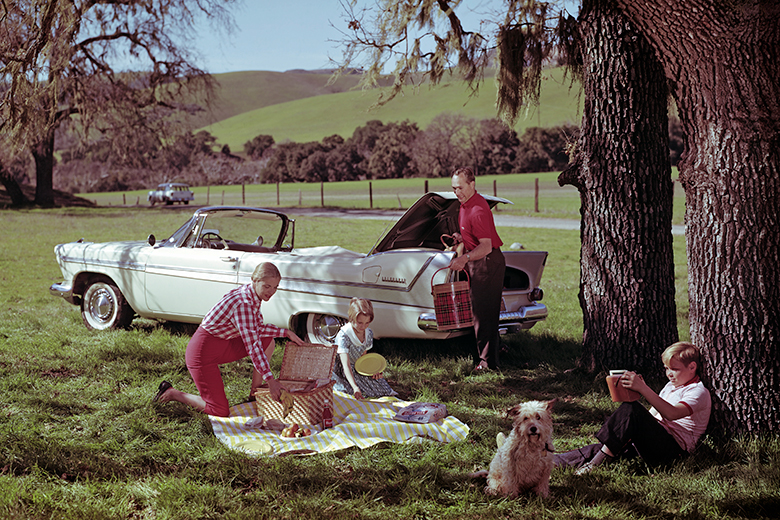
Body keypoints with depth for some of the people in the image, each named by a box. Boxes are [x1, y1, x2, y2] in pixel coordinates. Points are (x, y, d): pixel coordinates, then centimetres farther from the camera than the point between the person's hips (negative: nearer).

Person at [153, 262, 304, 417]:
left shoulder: (251, 295, 0)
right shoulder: (243, 304, -28)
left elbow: (257, 328, 15)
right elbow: (252, 346, -29)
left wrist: (285, 332, 6)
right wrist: (271, 380, -28)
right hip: (203, 351, -10)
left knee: (268, 341, 5)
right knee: (221, 412, -11)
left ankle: (255, 392, 14)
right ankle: (172, 393, 6)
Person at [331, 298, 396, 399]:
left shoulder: (369, 334, -4)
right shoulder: (343, 335, -27)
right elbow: (346, 365, -33)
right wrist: (355, 387, -44)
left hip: (358, 369, 5)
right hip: (342, 373, -5)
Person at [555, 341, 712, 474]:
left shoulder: (699, 392, -5)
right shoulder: (671, 386, 26)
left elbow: (672, 413, -25)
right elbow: (652, 415, 24)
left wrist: (643, 388, -33)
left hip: (674, 448, -9)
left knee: (630, 409, -30)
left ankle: (598, 461, -31)